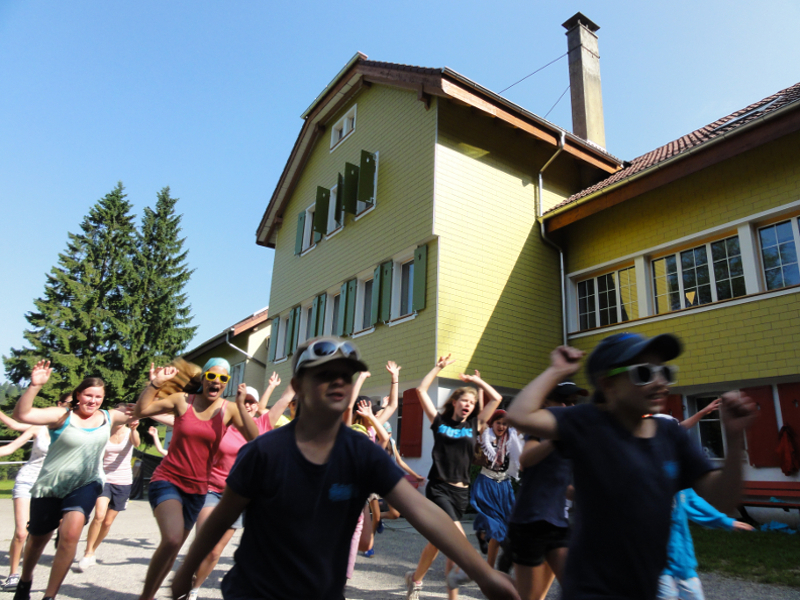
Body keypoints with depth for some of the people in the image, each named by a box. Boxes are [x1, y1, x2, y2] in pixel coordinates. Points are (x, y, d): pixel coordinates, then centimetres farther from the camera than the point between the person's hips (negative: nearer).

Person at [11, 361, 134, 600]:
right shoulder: (62, 416, -14)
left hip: (86, 484, 1)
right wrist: (34, 385, -39)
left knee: (71, 533, -23)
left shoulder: (108, 417, -2)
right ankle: (25, 580, 52)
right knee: (38, 539, 20)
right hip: (50, 486, -1)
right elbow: (22, 414, -26)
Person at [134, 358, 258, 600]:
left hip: (197, 488, 3)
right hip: (167, 480, -3)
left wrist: (242, 406, -24)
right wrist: (155, 383, -17)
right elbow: (140, 411, -6)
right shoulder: (182, 400, -5)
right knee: (172, 540, -26)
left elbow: (254, 438, -17)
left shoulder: (228, 409, -6)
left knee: (173, 548, 16)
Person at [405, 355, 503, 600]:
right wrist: (438, 368, 4)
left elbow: (496, 398, 6)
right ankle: (455, 571, 0)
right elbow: (421, 390, 2)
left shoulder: (475, 425, 7)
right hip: (438, 488, -3)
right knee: (457, 535, -23)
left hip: (461, 490, 3)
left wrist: (476, 379, 10)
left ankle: (415, 579, 30)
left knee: (439, 541, 11)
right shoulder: (439, 421, 3)